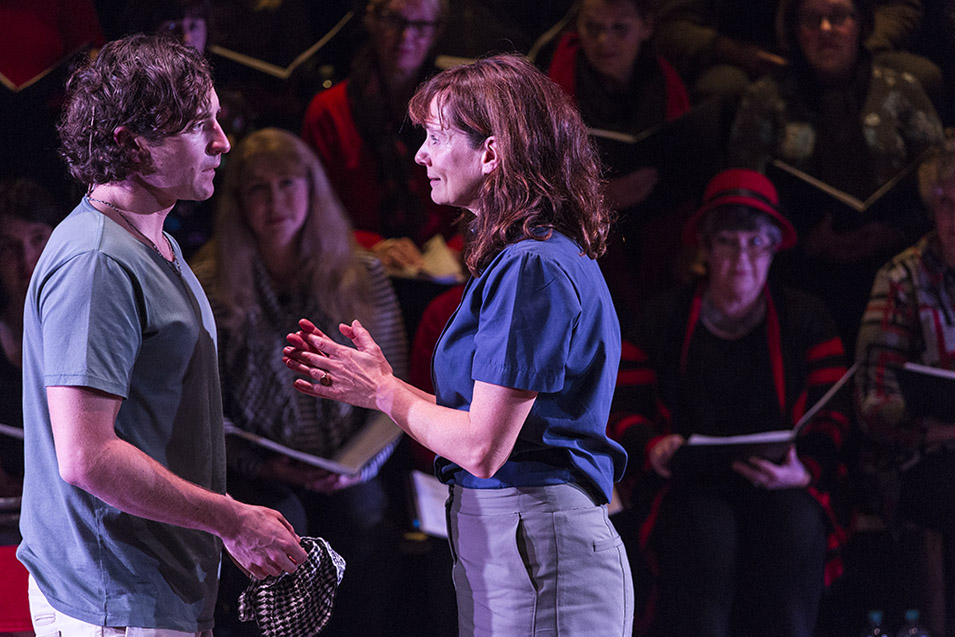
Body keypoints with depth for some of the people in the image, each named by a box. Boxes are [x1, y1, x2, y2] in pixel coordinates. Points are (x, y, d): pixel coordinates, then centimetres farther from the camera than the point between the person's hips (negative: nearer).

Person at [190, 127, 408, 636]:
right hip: (254, 477, -3)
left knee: (359, 519, -22)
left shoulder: (362, 277, 7)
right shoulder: (210, 288, 1)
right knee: (277, 518, -31)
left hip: (346, 482, 3)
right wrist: (259, 464, -12)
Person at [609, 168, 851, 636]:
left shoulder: (804, 318, 15)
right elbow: (624, 409, 11)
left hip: (782, 486, 0)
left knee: (794, 528, -34)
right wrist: (653, 447, -13)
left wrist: (802, 471, -15)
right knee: (703, 533, -35)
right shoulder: (666, 318, 16)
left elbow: (832, 417, 6)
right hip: (689, 483, 0)